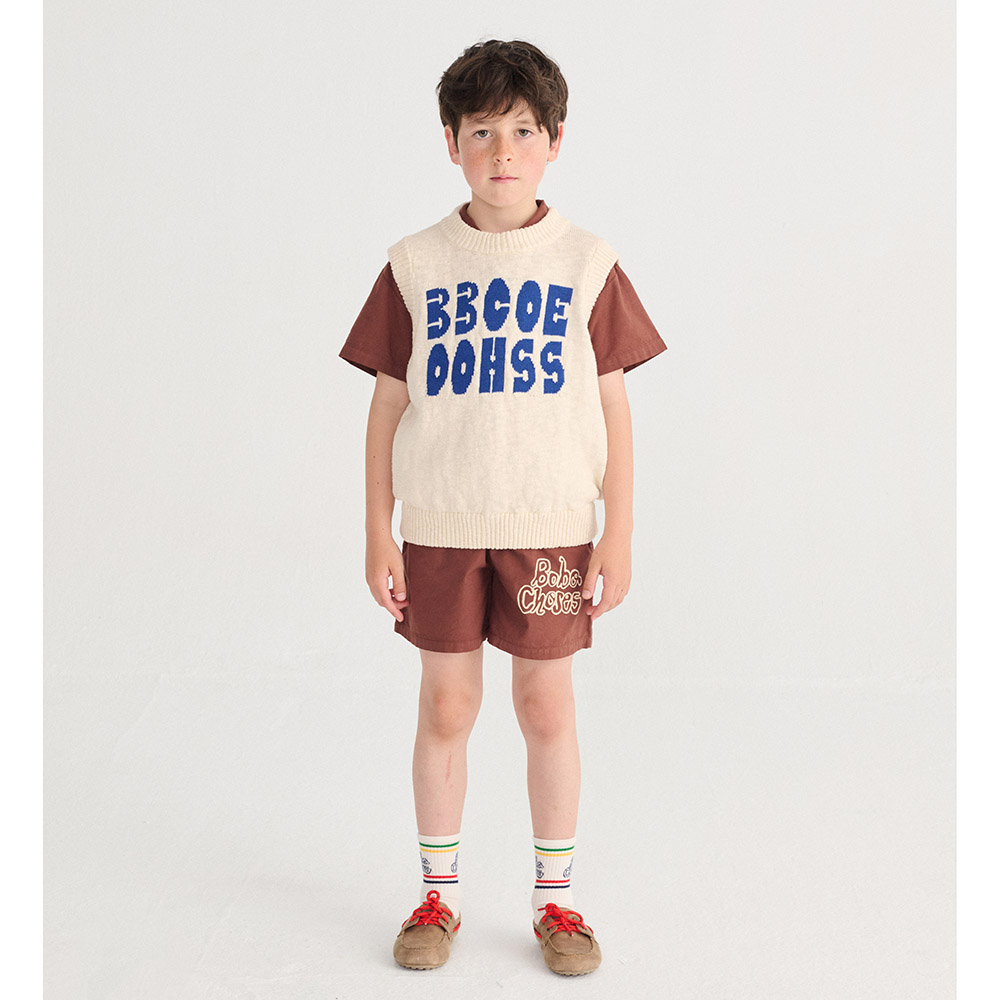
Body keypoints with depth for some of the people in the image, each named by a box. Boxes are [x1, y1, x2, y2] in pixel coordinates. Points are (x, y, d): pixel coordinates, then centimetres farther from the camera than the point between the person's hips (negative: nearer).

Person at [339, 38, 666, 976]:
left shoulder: (587, 266, 0)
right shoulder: (414, 266, 1)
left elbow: (612, 407, 2)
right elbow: (387, 405, 3)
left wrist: (618, 536, -1)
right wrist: (377, 536, 1)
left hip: (551, 527, 0)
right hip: (440, 525, 1)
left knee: (548, 711, 8)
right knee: (446, 708, 9)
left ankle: (554, 899, 24)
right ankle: (438, 895, 26)